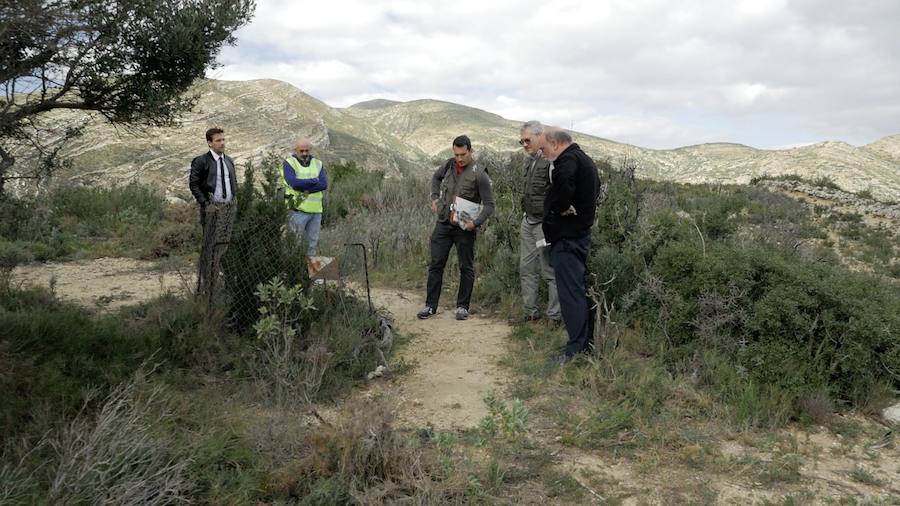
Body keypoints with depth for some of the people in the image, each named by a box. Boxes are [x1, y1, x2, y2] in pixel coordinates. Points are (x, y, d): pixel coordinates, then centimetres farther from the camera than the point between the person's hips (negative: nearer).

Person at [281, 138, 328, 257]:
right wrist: (314, 181, -7)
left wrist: (304, 189, -15)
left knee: (313, 243, 12)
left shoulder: (318, 164, 11)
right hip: (298, 210, -4)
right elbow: (294, 183, -18)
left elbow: (324, 184, -4)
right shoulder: (289, 163, -1)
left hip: (316, 210, 5)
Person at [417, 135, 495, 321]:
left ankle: (462, 306, 17)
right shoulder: (450, 165, 4)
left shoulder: (479, 174, -12)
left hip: (464, 228, -4)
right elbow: (436, 177, 26)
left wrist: (476, 222, -25)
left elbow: (489, 204, -12)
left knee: (466, 267, 5)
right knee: (436, 265, 5)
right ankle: (430, 305, 13)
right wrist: (435, 197, 12)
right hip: (443, 223, 5)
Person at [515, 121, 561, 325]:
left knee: (550, 272, -3)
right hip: (527, 222, 9)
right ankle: (531, 312, 20)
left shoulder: (552, 161, -14)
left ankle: (554, 316, 5)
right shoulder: (528, 161, 14)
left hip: (545, 224, -9)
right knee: (527, 270, 12)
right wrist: (525, 216, 16)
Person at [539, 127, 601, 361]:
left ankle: (578, 349, -7)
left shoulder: (568, 159, -15)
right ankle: (589, 341, 25)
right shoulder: (585, 159, 18)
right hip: (582, 232, 11)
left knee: (571, 291, -9)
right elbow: (595, 189, 30)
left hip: (566, 236, -11)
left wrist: (561, 207, -22)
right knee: (582, 287, 17)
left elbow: (565, 182, -38)